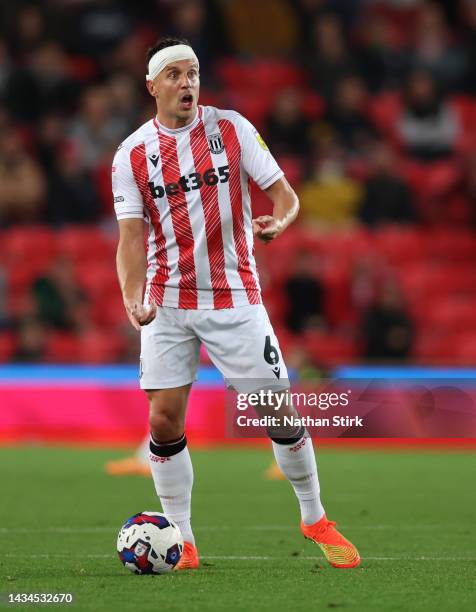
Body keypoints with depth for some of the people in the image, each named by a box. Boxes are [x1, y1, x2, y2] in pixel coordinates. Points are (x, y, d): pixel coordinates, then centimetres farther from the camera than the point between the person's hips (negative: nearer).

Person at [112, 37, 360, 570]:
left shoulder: (232, 129, -1)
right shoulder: (132, 155, 0)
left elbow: (284, 193, 0)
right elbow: (132, 236, -4)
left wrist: (278, 221, -24)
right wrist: (133, 298, -21)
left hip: (234, 295, -1)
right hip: (168, 304, 1)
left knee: (279, 412, -1)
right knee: (164, 421, -5)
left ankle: (314, 518, 19)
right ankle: (180, 540, 9)